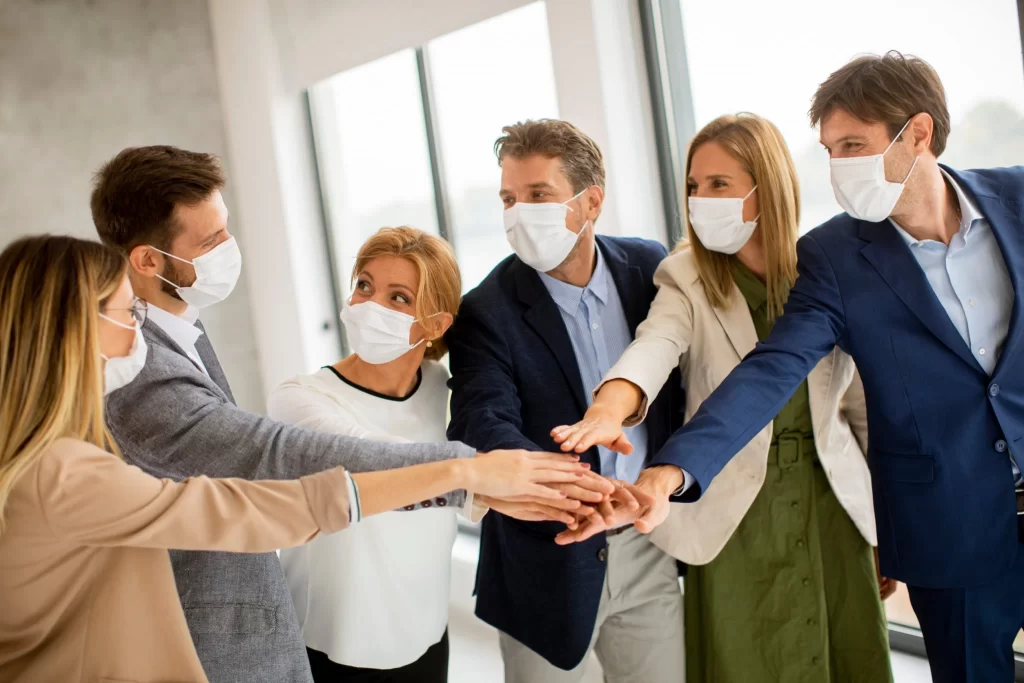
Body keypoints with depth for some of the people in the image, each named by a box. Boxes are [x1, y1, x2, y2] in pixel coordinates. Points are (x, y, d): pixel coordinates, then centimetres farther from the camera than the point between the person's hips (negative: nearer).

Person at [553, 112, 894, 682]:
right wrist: (608, 409, -49)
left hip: (834, 506, 2)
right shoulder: (687, 281, -5)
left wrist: (892, 525, 9)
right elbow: (655, 346, -27)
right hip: (736, 517, -2)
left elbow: (865, 404, 5)